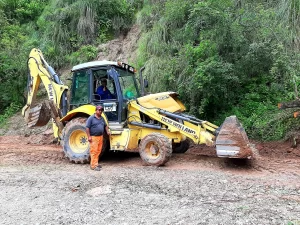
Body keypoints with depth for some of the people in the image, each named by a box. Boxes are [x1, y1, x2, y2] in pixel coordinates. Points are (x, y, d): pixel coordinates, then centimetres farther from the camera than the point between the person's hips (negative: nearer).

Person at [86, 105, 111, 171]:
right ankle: (94, 165, -3)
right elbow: (87, 127, -11)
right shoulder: (91, 118, -8)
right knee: (94, 151, -7)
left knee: (98, 151, 11)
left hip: (100, 137, 7)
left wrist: (107, 131, 9)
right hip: (93, 137, -7)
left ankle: (96, 163, 22)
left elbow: (105, 125, 26)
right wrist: (89, 136, -16)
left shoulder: (102, 118, 14)